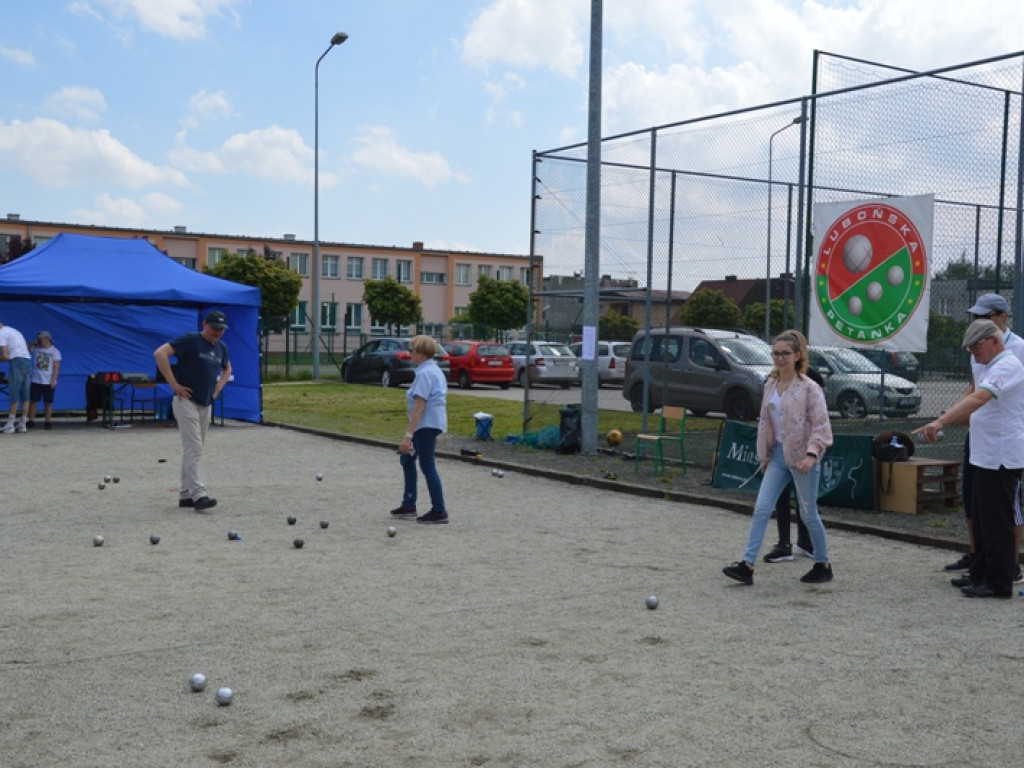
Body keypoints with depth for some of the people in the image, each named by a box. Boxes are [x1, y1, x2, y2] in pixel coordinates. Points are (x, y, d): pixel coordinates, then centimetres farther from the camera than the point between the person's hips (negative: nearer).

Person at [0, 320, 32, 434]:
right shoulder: (14, 331, 24)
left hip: (17, 361, -8)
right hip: (28, 361, 8)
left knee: (14, 394, -8)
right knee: (25, 395, 7)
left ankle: (10, 423, -10)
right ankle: (23, 424, 8)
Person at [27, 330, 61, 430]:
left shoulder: (55, 351, -1)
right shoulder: (36, 348, 7)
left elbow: (56, 367, -4)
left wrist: (53, 381, -12)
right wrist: (33, 343, -1)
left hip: (48, 382, -2)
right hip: (36, 381, 2)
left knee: (48, 403, 2)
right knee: (33, 401, -1)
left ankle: (48, 422, 7)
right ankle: (31, 421, 3)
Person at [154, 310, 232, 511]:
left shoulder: (221, 348, 10)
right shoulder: (190, 340, -11)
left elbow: (227, 369, 30)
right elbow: (160, 353, -21)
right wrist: (174, 384, -20)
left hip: (206, 404, 8)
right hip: (186, 402, -8)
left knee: (194, 450, 12)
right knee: (194, 448, -14)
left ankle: (185, 495, 19)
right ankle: (198, 495, -18)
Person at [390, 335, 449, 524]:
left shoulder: (424, 373, -17)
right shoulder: (436, 370, 14)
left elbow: (419, 406, -23)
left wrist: (408, 436, -25)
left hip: (426, 425, -10)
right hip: (434, 423, 10)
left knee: (427, 466, -3)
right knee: (406, 459, 19)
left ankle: (439, 512, 3)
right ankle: (408, 504, 26)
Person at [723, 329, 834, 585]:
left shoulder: (809, 388, -11)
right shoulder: (770, 385, 8)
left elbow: (821, 425, -14)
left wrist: (811, 454, -26)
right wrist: (765, 456, 15)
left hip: (801, 457, -6)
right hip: (777, 454, 6)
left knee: (808, 515, 6)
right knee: (761, 509, -4)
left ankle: (823, 565, 25)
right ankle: (747, 565, -4)